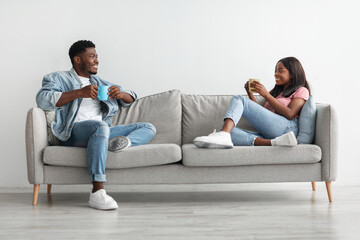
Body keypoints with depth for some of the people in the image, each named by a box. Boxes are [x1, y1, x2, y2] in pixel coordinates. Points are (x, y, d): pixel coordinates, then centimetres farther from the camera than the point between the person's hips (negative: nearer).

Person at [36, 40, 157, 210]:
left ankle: (126, 142, -37)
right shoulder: (59, 78, 12)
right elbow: (42, 99, -10)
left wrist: (121, 94, 1)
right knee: (101, 126, -40)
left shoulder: (98, 82, 30)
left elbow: (131, 98, 27)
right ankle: (97, 192, -46)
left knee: (149, 128, -3)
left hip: (102, 130, 7)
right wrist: (79, 92, -16)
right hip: (73, 132, -6)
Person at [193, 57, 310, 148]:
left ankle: (223, 135, -42)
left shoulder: (301, 91, 17)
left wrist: (266, 95, -3)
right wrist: (250, 93, 16)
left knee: (238, 99, -14)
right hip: (266, 135, 7)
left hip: (287, 126, -7)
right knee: (230, 131, -18)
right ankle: (274, 143, -38)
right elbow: (259, 113, 26)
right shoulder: (276, 91, 38)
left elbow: (289, 114, -3)